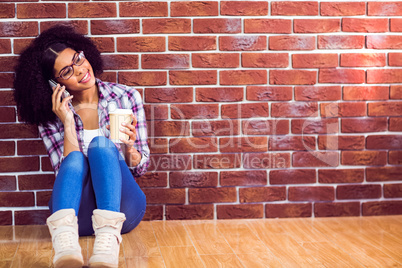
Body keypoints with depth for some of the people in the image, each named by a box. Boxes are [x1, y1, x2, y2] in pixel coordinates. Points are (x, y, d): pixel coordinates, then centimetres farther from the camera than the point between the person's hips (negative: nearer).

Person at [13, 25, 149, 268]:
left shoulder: (126, 97, 3)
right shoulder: (50, 117, 3)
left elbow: (141, 167, 6)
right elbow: (67, 172, -7)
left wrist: (129, 148, -17)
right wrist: (68, 123, -15)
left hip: (121, 208, 0)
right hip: (78, 213, 0)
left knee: (101, 144, -26)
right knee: (76, 158, -29)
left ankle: (108, 241, -49)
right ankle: (65, 243, -55)